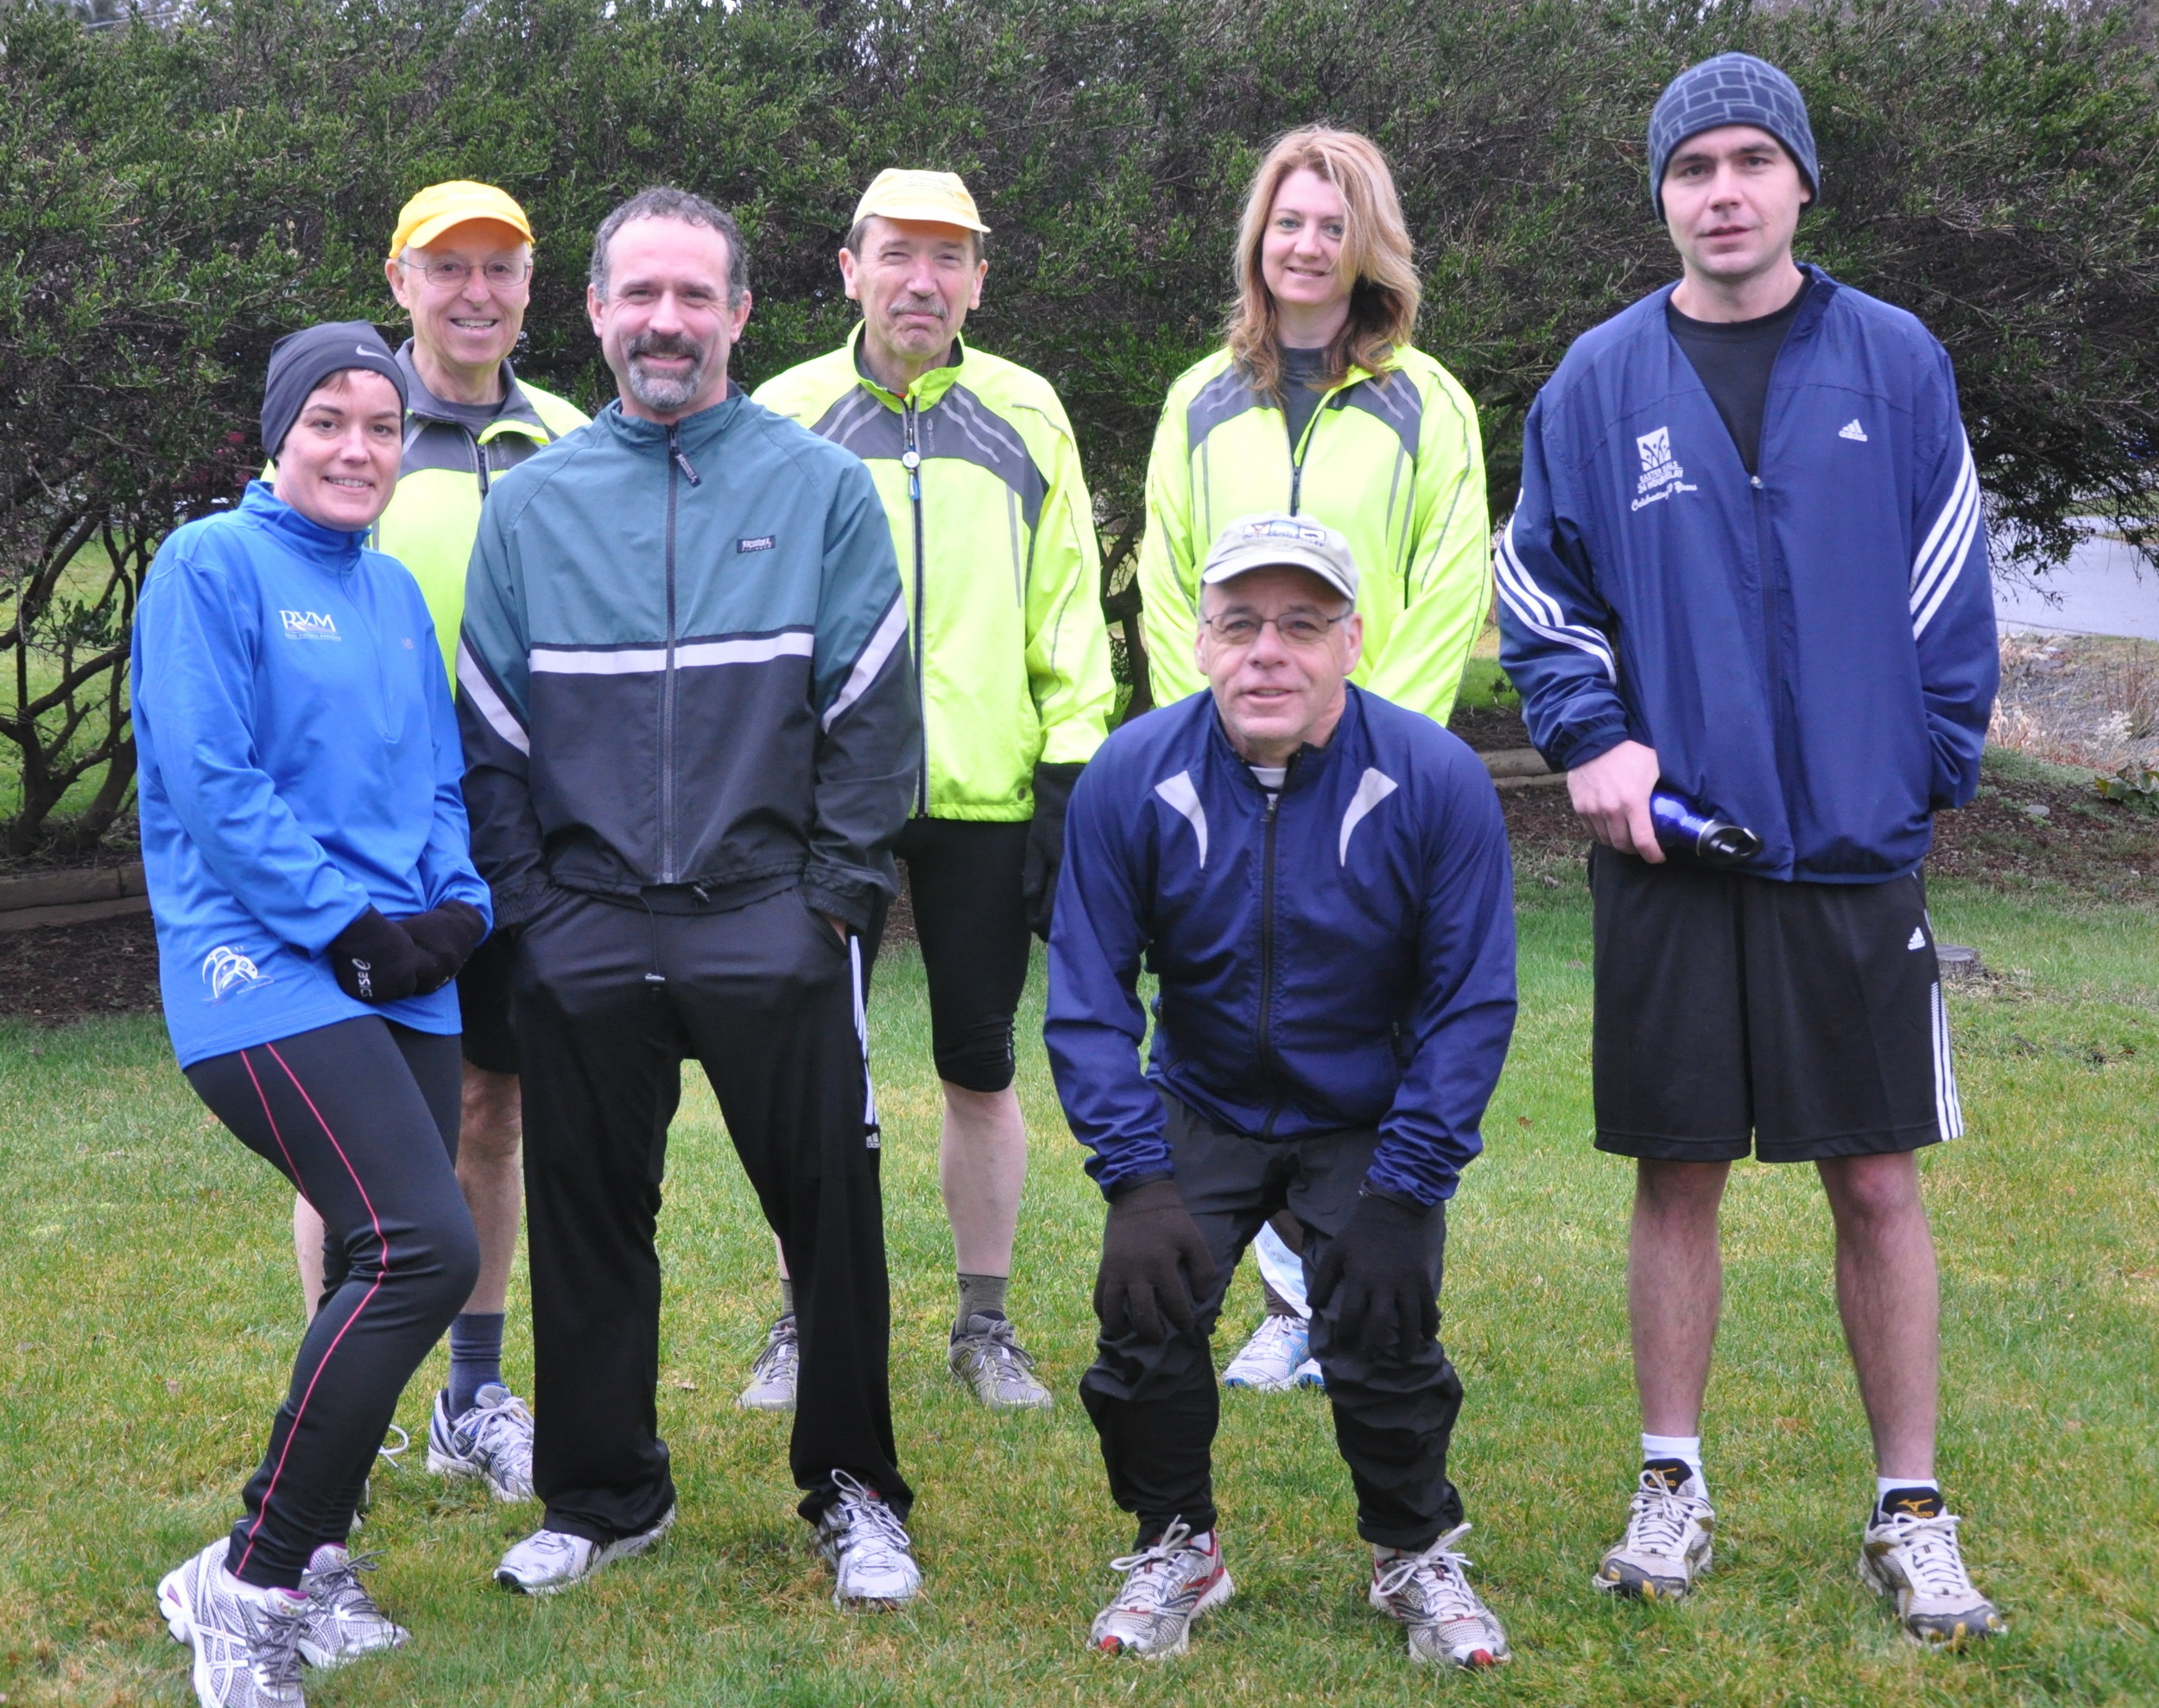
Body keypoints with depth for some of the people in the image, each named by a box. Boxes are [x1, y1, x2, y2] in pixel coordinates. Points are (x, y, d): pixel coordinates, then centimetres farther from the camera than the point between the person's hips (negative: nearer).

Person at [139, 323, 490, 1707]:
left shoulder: (396, 594, 17)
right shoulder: (212, 567, -4)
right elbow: (210, 784, -11)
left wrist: (455, 909, 0)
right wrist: (349, 927, -14)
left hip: (403, 988, 8)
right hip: (266, 975, -8)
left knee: (383, 1279, 6)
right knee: (423, 1249, -20)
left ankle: (306, 1557, 20)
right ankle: (251, 1585, -10)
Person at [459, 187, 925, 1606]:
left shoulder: (821, 487, 2)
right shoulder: (530, 504, 8)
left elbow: (872, 715, -1)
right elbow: (492, 731, 9)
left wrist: (833, 893, -7)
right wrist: (523, 902, 1)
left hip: (770, 928, -2)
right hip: (584, 938, 2)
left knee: (831, 1211, 3)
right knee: (588, 1221, 10)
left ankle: (854, 1490, 18)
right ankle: (603, 1495, 25)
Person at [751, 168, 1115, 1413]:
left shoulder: (1025, 416, 6)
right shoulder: (788, 414, 4)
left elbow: (1070, 611, 8)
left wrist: (1074, 769, 1)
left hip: (986, 796, 1)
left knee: (981, 1066, 8)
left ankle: (986, 1326, 20)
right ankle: (805, 1323, 17)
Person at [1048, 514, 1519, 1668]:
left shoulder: (1436, 782, -19)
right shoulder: (1129, 780, -15)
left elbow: (1470, 1006, -13)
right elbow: (1088, 1000, -9)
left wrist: (1400, 1192, -18)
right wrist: (1135, 1177, -19)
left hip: (1372, 1123, -1)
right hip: (1202, 1109, 1)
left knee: (1378, 1324, -17)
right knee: (1146, 1304, -16)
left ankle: (1416, 1554, 11)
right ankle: (1176, 1545, 9)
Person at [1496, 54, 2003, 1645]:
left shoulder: (1894, 362, 2)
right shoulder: (1598, 382, 4)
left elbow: (1951, 594, 5)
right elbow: (1540, 586, 9)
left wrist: (1933, 771, 0)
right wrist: (1590, 736, -4)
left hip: (1857, 844, 0)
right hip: (1670, 842, 1)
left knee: (1879, 1180, 3)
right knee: (1680, 1170, 7)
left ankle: (1913, 1512, 14)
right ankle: (1672, 1488, 21)